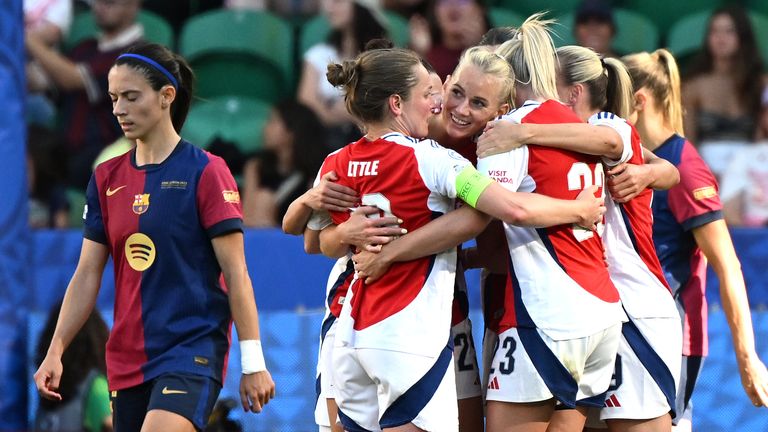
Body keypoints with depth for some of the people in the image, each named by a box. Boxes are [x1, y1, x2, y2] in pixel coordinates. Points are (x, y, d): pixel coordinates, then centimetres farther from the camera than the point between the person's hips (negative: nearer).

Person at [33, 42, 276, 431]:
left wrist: (252, 362, -10)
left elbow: (235, 273, -7)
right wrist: (55, 352, 3)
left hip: (193, 350, -6)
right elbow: (87, 276, 12)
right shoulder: (106, 179, 10)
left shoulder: (205, 172, -6)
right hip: (127, 361, 6)